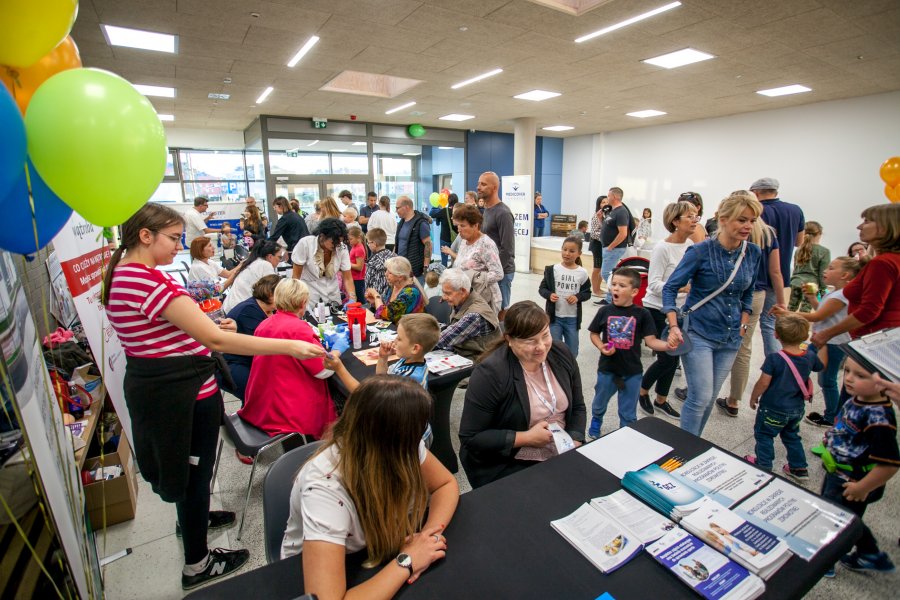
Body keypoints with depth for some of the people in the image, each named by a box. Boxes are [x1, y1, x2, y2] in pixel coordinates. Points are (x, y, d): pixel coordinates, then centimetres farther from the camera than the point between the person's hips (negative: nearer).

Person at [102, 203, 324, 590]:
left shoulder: (121, 274, 6)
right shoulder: (149, 281, -27)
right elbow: (217, 340, -32)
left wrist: (207, 324, 5)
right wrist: (291, 346, -32)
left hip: (149, 386, 10)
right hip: (184, 392, -10)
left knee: (180, 465, 30)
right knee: (196, 471, 9)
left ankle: (192, 517, 55)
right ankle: (197, 565, 29)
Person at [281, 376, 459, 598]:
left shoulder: (398, 446, -22)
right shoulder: (325, 488, -37)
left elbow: (447, 484, -9)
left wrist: (430, 532, -26)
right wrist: (407, 561, -33)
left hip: (379, 551, 4)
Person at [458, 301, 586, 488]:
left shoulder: (562, 354, -4)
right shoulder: (490, 373, -22)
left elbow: (577, 407, 9)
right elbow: (470, 438, -18)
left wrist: (574, 444, -8)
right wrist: (526, 438, -20)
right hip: (505, 466, -6)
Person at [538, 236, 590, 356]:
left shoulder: (582, 273, -4)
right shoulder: (552, 269, -6)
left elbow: (587, 293, 6)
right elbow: (542, 288, 0)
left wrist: (578, 297, -14)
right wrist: (549, 295, -20)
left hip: (572, 318, 1)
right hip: (554, 316, -1)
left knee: (572, 352, 14)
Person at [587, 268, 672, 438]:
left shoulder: (642, 314, -11)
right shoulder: (605, 311, -7)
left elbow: (651, 341, -11)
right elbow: (594, 334, 3)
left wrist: (668, 345, -30)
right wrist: (601, 347, -15)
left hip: (632, 371, -1)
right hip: (607, 368, 2)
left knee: (628, 413, 15)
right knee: (599, 403, 25)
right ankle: (595, 423, 53)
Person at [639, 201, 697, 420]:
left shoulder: (690, 244, 2)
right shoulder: (662, 248, -18)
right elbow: (654, 283, -21)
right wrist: (680, 288, -33)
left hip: (680, 309, 7)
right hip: (658, 310, -7)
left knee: (673, 357, 11)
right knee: (667, 358, -3)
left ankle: (661, 400, 29)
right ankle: (642, 390, 24)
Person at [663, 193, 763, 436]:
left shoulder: (753, 253, 2)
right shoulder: (701, 251, -13)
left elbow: (747, 294, 17)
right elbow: (670, 288, -11)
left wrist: (743, 324, 8)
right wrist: (674, 327, -21)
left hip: (730, 338, 5)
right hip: (698, 334, -5)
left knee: (710, 398, 13)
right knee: (700, 397, -8)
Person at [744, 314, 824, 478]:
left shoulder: (774, 359, -25)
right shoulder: (810, 356, -8)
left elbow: (763, 383, -21)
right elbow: (821, 366, 16)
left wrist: (753, 397, -5)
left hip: (773, 409, -6)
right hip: (797, 409, 6)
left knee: (763, 434, 12)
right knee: (792, 436, 25)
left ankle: (764, 466, 20)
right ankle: (799, 468, 34)